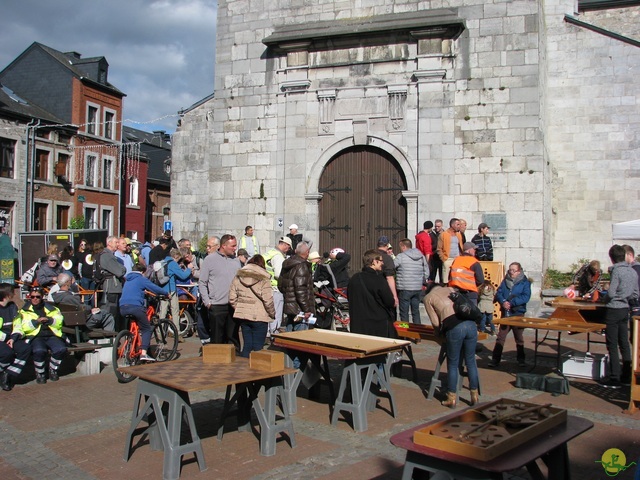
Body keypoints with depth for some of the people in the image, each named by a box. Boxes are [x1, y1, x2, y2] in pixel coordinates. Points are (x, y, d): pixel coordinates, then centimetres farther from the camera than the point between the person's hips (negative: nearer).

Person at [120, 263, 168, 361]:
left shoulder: (127, 280, 25)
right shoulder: (141, 279, 5)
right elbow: (155, 288, 2)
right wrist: (166, 293, 16)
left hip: (123, 307, 6)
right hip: (135, 306, -6)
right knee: (146, 329, 4)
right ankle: (144, 353, -11)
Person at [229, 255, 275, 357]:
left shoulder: (238, 276, 6)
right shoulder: (263, 279, -9)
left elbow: (232, 298, 4)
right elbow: (268, 301, -13)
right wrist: (272, 314, 2)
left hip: (242, 315, 5)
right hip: (259, 317, -5)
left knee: (247, 345, 13)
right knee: (257, 348, 3)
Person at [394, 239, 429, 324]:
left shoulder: (401, 257, -9)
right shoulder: (421, 256, 8)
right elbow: (426, 273, 10)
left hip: (404, 289, -5)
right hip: (418, 288, 5)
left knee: (404, 312, 3)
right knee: (416, 311, 15)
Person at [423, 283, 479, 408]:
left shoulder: (428, 297, 18)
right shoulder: (450, 289, 29)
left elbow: (435, 322, 9)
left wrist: (441, 332, 30)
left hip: (454, 328, -4)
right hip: (470, 323, 4)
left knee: (453, 364, 11)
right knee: (471, 361, 16)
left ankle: (452, 399, 17)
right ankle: (474, 396, 24)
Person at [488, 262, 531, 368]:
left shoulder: (525, 282, -3)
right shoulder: (505, 281, 8)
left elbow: (525, 297, -15)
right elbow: (498, 293, 1)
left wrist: (512, 303, -23)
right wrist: (503, 302, -19)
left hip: (518, 314, -2)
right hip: (505, 313, 2)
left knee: (519, 337, 12)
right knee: (500, 337, 1)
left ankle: (521, 359, 25)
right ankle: (495, 359, 5)